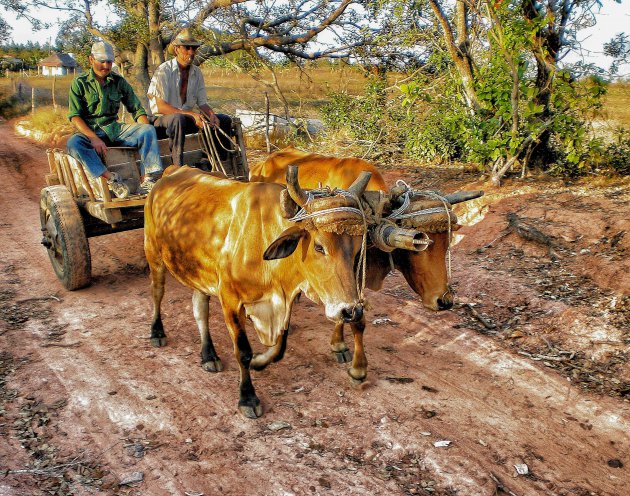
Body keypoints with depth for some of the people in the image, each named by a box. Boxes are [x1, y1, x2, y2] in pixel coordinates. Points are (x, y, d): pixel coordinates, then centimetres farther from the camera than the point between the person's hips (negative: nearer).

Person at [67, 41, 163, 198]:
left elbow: (138, 110, 10)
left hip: (115, 129, 3)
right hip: (90, 131, -2)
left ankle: (147, 180, -35)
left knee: (149, 129, -24)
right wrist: (94, 138, -24)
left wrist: (145, 135, -10)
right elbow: (75, 116, -7)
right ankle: (111, 179, -41)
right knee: (73, 143, -36)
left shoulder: (119, 82, 11)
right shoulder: (80, 83, 3)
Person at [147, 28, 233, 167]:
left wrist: (211, 115, -18)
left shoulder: (196, 72, 5)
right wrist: (191, 114, -30)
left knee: (224, 119, -3)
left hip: (187, 118, 7)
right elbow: (161, 107, -22)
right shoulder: (164, 71, -14)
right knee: (179, 119, -40)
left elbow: (202, 103, 5)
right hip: (162, 120, -6)